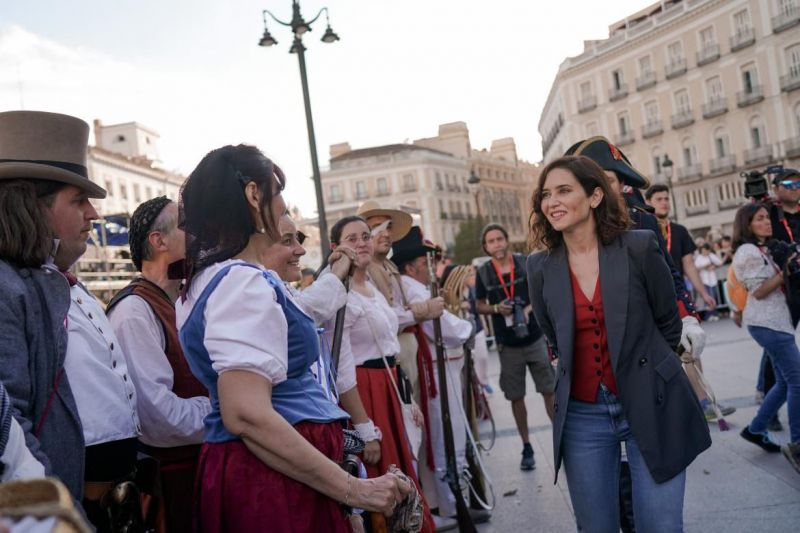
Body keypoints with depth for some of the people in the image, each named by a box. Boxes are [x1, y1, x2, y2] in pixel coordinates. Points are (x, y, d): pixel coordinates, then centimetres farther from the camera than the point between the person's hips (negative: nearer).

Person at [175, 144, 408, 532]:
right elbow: (247, 415, -28)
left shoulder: (206, 278, 13)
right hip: (275, 480, -10)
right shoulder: (244, 282, -19)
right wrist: (353, 488, -25)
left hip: (241, 472, 10)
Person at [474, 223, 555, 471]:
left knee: (550, 391, 1)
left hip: (535, 337, -1)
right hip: (508, 345, 1)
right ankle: (527, 447, 22)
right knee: (516, 397, 8)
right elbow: (479, 305, 8)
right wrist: (496, 308, -12)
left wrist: (530, 308, -14)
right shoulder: (483, 272, -2)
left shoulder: (526, 263, -4)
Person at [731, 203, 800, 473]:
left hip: (776, 320, 10)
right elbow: (759, 291, -14)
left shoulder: (763, 250, 19)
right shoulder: (748, 251, -10)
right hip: (767, 323, -10)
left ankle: (755, 429, 21)